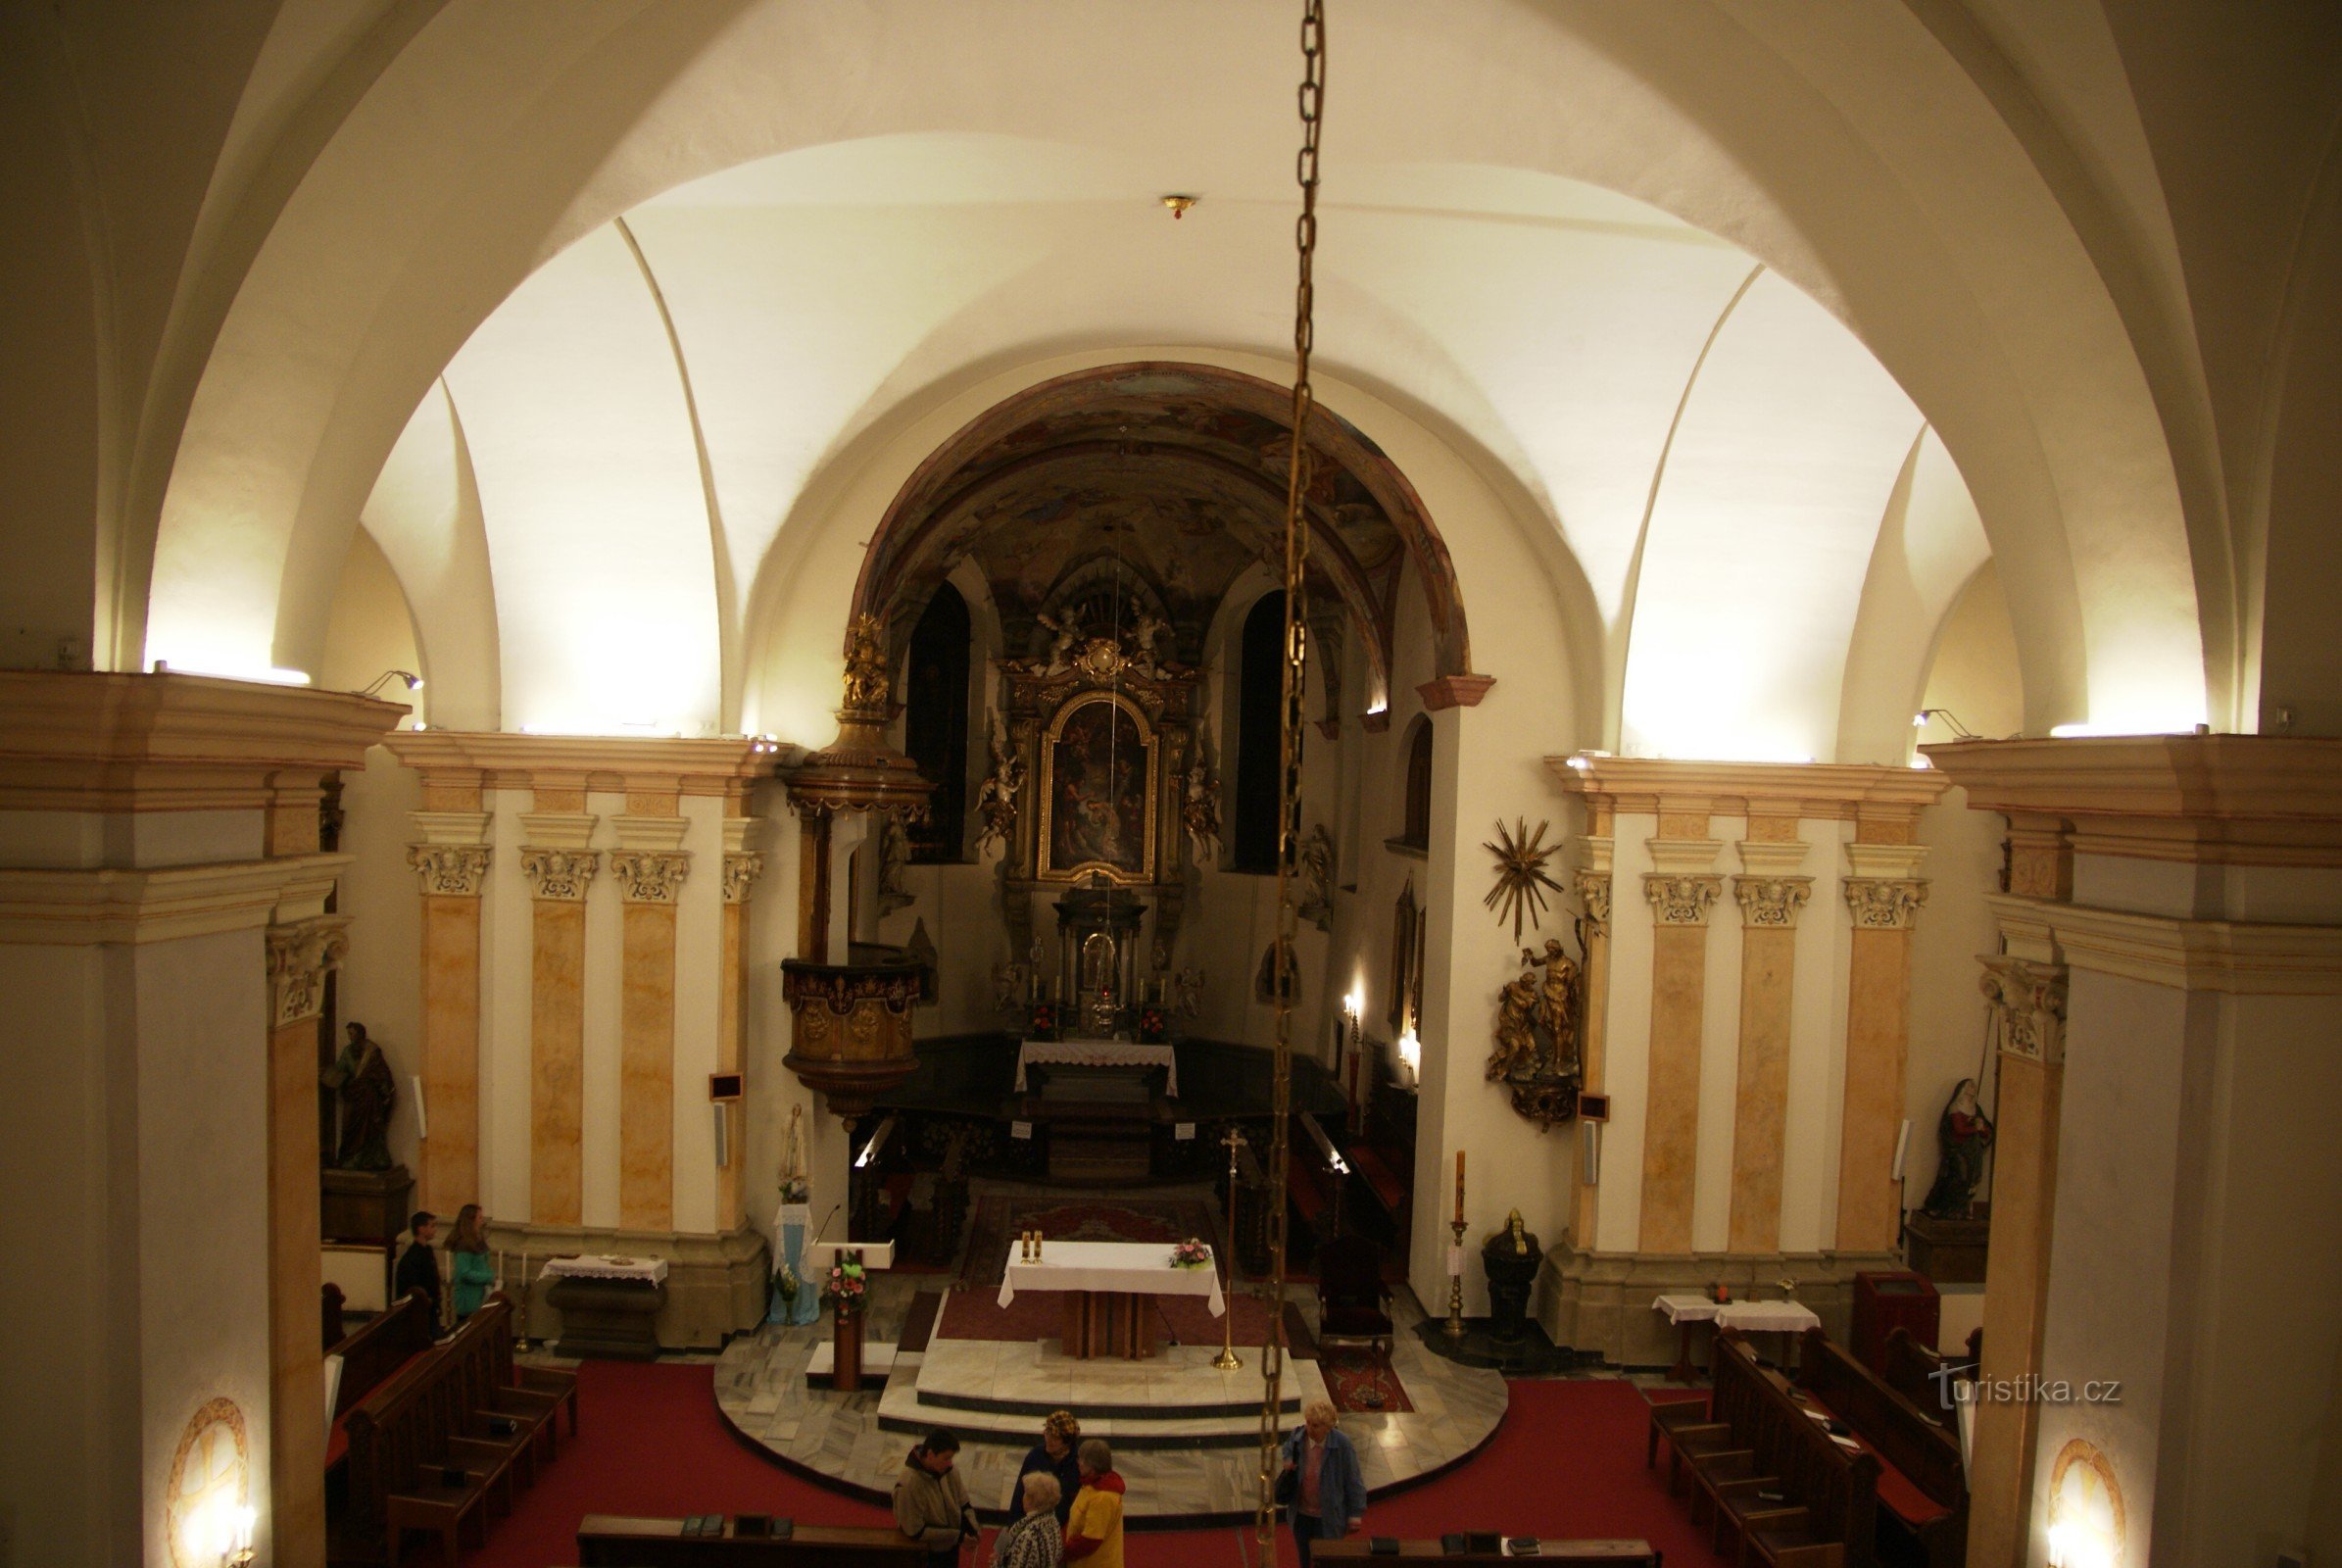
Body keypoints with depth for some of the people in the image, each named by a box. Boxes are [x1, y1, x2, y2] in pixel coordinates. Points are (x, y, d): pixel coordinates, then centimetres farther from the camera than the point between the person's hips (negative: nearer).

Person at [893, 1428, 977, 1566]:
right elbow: (915, 1531, -25)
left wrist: (972, 1531, -16)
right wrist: (957, 1536, -23)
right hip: (926, 1555, -5)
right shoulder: (908, 1485, -29)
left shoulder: (949, 1471, -11)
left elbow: (964, 1504, 1)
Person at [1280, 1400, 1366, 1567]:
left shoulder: (1343, 1445, -23)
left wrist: (1355, 1514, -7)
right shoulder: (1297, 1437, -13)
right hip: (1301, 1515, 4)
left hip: (1329, 1518, -4)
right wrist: (1288, 1461, -10)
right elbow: (1288, 1449, 13)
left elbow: (1354, 1481, -12)